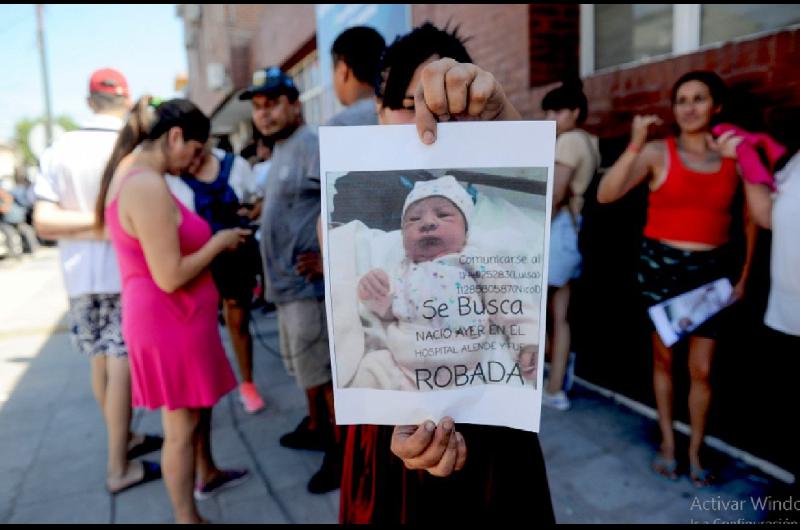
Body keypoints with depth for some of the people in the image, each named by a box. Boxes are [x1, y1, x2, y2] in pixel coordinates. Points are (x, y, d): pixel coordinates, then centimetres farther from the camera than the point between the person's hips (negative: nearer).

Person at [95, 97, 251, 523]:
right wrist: (219, 242, -14)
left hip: (167, 317, 10)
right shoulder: (148, 185, -25)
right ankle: (187, 517, 25)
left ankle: (207, 474, 47)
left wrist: (211, 241, 8)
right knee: (182, 425, 6)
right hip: (170, 321, -10)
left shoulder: (129, 170, 7)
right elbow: (171, 277, -27)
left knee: (200, 402, 27)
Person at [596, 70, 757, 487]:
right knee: (663, 358, 13)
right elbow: (606, 195, -18)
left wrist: (744, 274, 2)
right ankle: (667, 441, 31)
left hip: (712, 268, 2)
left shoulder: (735, 155, 2)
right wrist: (634, 145, -23)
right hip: (661, 265, -1)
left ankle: (695, 452, 26)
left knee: (701, 369, 6)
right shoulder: (658, 152, -6)